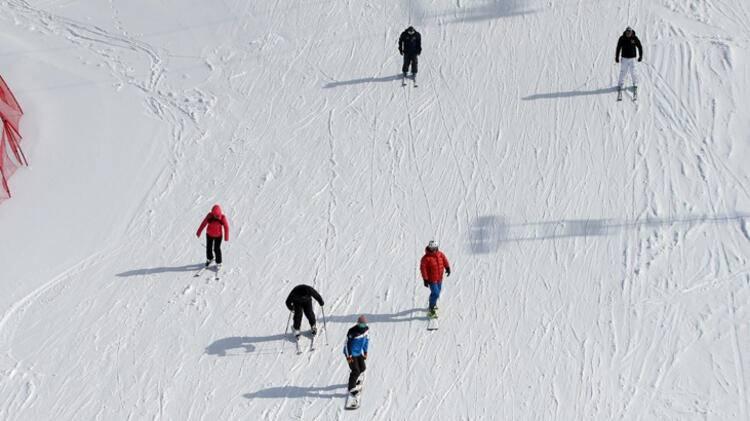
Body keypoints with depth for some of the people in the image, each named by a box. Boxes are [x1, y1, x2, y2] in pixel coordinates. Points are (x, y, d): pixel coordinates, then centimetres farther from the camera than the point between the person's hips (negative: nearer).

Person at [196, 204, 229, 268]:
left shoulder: (222, 218, -25)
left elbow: (226, 227, -13)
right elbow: (203, 224, -12)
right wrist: (199, 232, -5)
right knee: (209, 248, 17)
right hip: (209, 234, 2)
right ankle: (209, 259, 43)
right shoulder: (209, 216, -23)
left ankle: (218, 263, 23)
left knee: (217, 249, 3)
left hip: (218, 236, -2)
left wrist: (226, 237, -8)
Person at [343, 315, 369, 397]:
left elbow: (366, 340, 8)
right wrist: (348, 356, -16)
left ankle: (354, 380, 42)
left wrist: (365, 352, 11)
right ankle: (351, 388, 9)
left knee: (362, 368, 15)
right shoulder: (352, 332, -29)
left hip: (359, 352, 7)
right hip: (351, 353, -7)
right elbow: (347, 343, -19)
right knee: (356, 371, -9)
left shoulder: (366, 329, -9)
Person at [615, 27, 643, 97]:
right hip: (624, 58, 0)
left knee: (633, 72, -1)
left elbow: (640, 47, 4)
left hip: (632, 58, 0)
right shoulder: (622, 38, -7)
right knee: (623, 72, -2)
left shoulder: (635, 38, -8)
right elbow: (618, 48, 3)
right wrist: (617, 57, 5)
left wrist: (640, 56, 4)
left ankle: (635, 85, 19)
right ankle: (620, 86, 8)